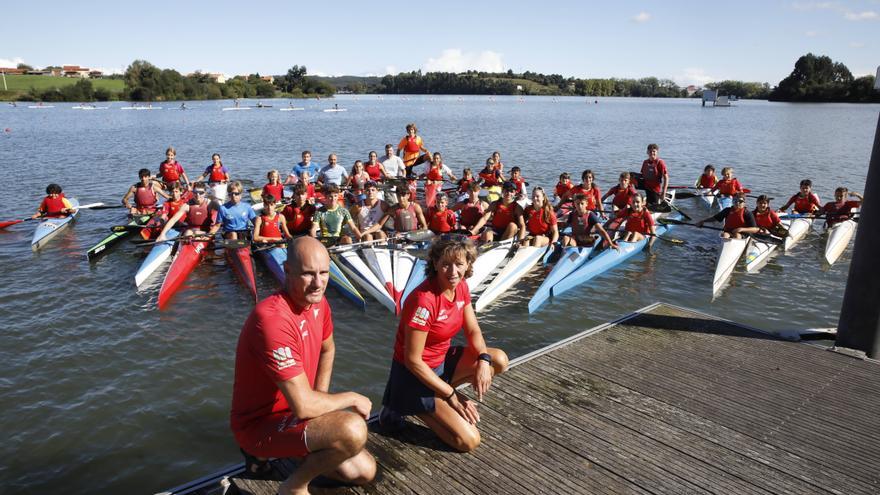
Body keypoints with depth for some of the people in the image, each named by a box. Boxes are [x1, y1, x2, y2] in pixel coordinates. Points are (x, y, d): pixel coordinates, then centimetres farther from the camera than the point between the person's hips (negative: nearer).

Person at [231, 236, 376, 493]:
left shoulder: (317, 302, -4)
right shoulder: (273, 319, -32)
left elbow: (328, 349, 18)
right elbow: (303, 405, -31)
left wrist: (322, 400, 4)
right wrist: (353, 398, -14)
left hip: (293, 412, 9)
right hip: (260, 423, -9)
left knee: (364, 472, 10)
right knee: (353, 430, -32)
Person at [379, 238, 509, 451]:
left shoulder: (461, 287, -5)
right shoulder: (424, 300, -29)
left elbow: (473, 331, 3)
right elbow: (412, 360, -24)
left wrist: (483, 360, -18)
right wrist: (452, 395, -20)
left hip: (442, 360, 8)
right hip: (415, 373, -8)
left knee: (499, 361, -7)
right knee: (469, 441, -14)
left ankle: (436, 400, 4)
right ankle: (412, 407, 5)